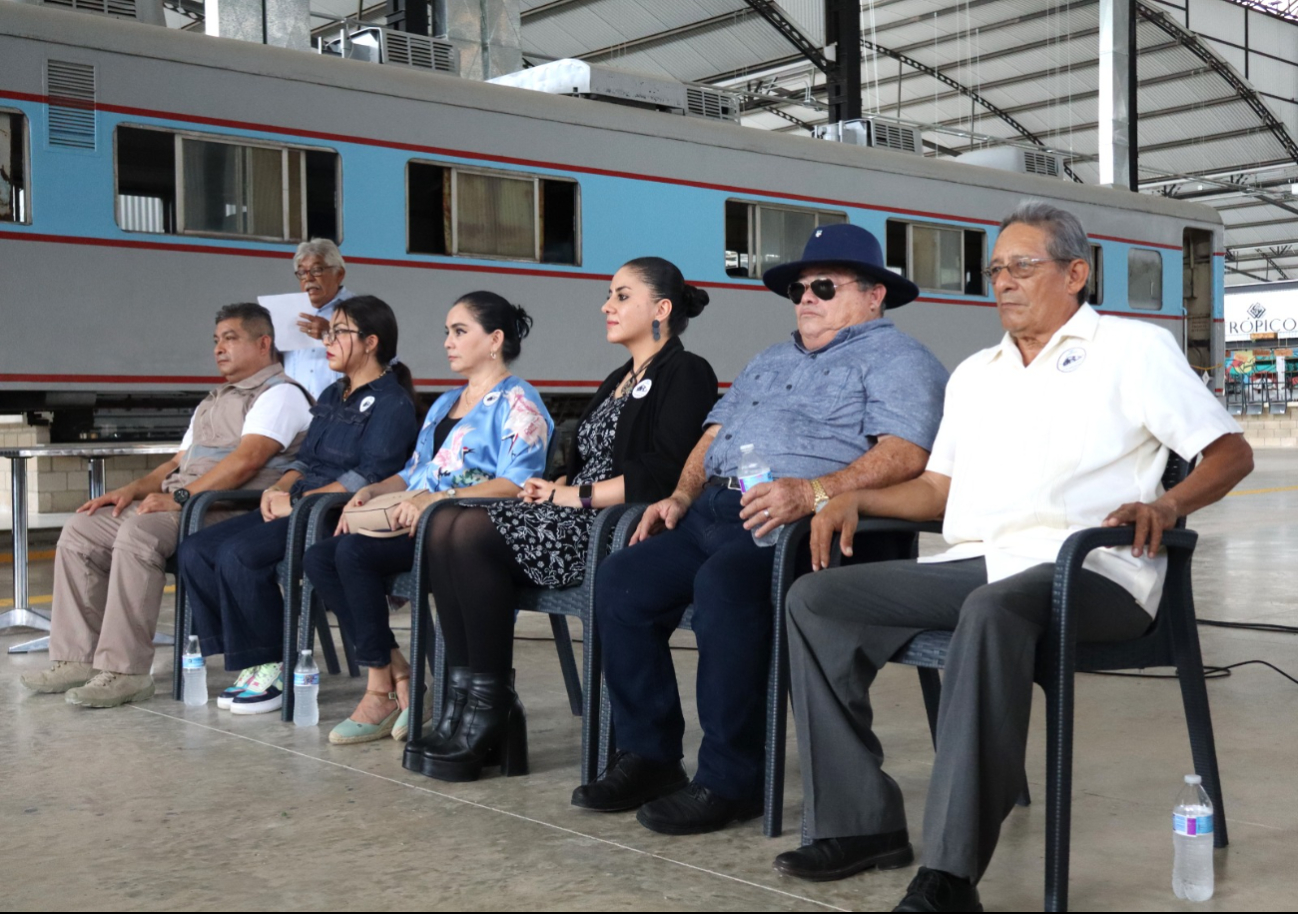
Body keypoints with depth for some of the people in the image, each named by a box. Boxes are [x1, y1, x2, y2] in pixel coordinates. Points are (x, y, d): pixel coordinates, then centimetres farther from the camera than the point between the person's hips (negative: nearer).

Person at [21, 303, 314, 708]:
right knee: (80, 532, -2)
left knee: (139, 533, -34)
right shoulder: (213, 401, 28)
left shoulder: (279, 394, -3)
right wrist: (133, 490, 7)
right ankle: (77, 659, -3)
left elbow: (246, 461, -18)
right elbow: (178, 462, 26)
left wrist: (180, 496, -21)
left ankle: (124, 671, -30)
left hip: (227, 508, -10)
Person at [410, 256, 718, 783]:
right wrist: (554, 487, 4)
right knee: (446, 526, -12)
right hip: (578, 518, 9)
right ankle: (464, 697, -16)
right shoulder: (619, 380, 27)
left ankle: (491, 712, -17)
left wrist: (576, 495, -14)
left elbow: (661, 474, -16)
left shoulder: (686, 374, -3)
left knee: (473, 535, -24)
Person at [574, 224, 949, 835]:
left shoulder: (894, 359, 3)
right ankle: (648, 757, -4)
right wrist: (682, 496, 11)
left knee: (724, 584, -35)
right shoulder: (770, 362, 32)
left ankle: (730, 780, -24)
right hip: (714, 512, 9)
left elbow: (905, 453, -14)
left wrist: (814, 492, -28)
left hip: (801, 525, -8)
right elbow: (715, 434, 30)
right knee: (620, 581, -10)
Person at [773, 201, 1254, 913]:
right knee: (816, 600, -9)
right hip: (976, 564, 7)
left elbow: (1231, 453, 2)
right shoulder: (974, 374, 26)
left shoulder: (1134, 349, 8)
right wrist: (855, 498, 6)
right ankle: (859, 822, -11)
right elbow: (938, 488, 24)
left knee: (993, 608, -40)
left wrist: (1166, 506, -18)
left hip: (1085, 569, -7)